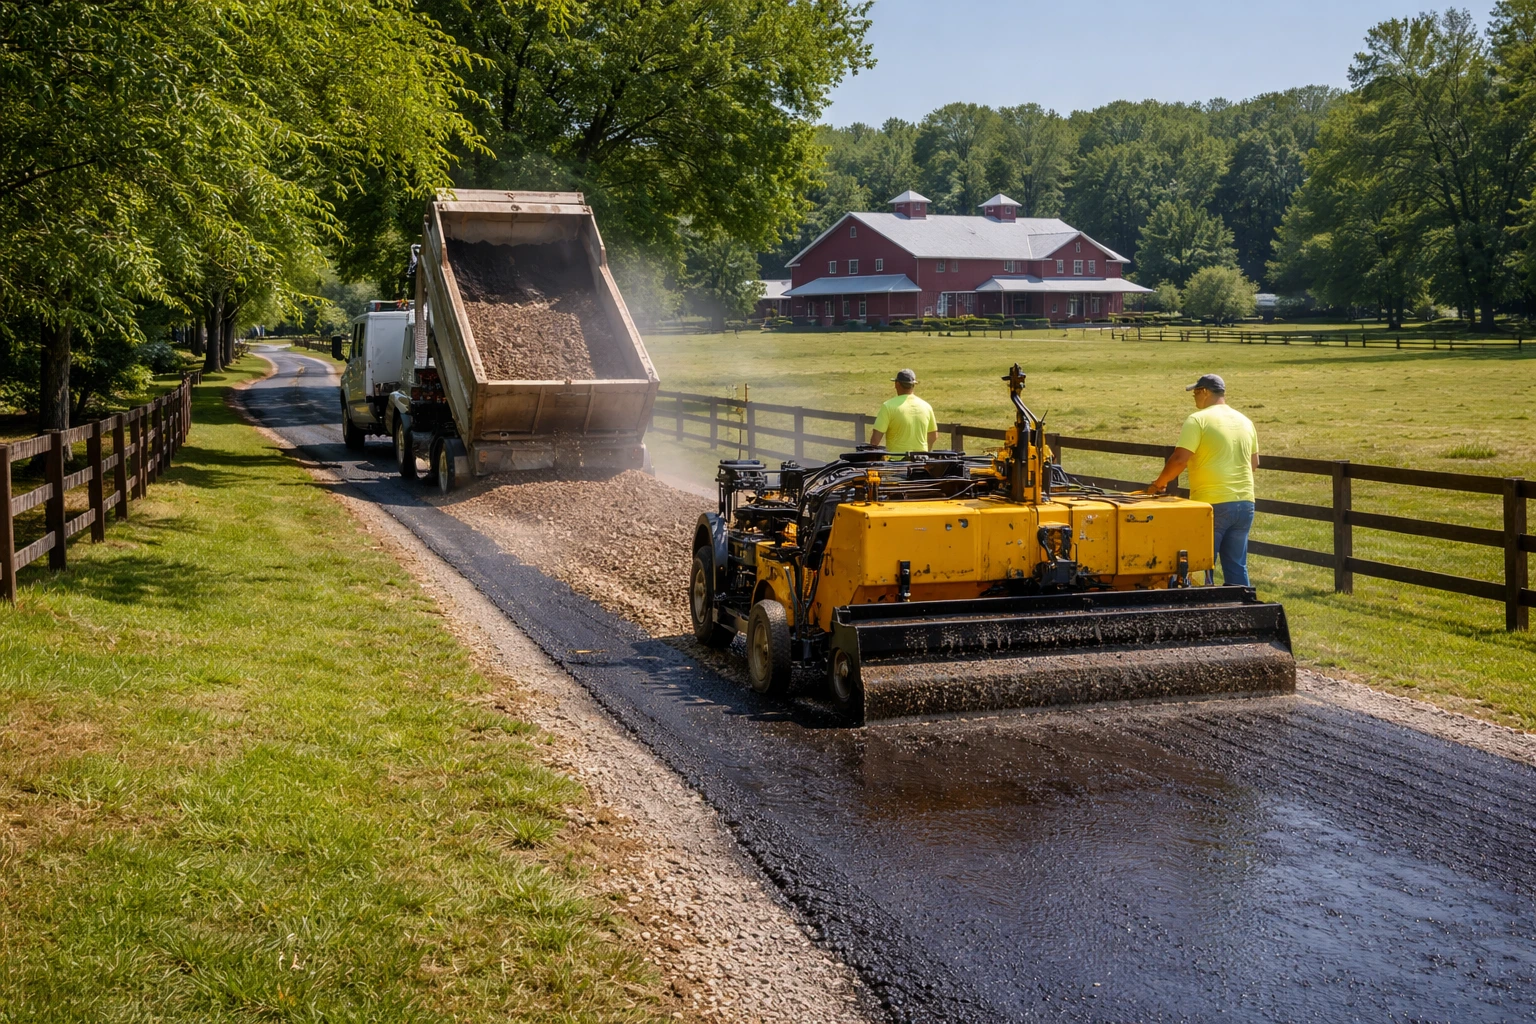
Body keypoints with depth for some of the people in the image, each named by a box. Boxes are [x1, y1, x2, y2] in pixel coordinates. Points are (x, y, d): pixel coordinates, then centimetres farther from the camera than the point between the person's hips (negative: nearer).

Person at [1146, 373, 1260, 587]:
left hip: (1212, 504, -6)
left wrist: (1159, 483, -3)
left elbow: (1179, 460, -16)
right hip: (1244, 503, 6)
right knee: (1237, 567, 10)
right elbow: (1254, 463, 20)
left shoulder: (1198, 420, -9)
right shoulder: (1245, 422, 12)